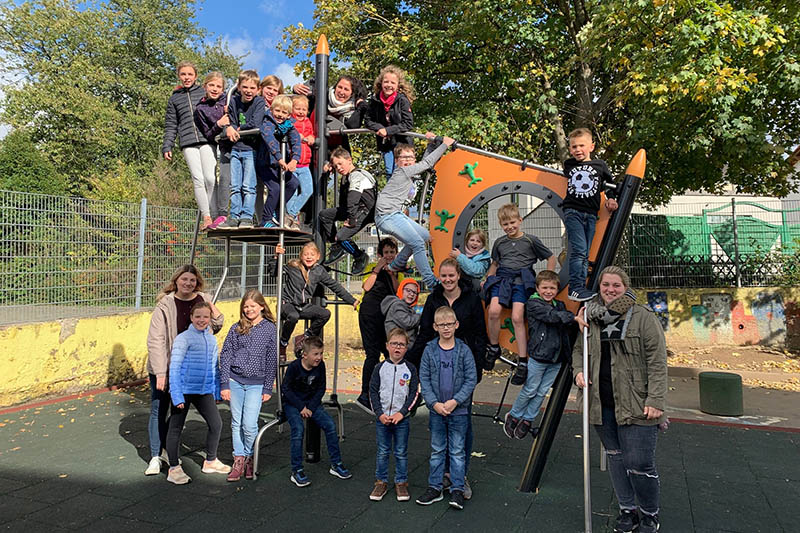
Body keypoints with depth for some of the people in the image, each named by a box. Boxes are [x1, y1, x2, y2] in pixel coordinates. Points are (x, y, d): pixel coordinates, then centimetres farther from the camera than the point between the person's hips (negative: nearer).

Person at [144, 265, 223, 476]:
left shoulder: (204, 300, -1)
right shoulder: (165, 305, -14)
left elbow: (215, 328, 13)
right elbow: (155, 341, -16)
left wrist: (215, 313, -10)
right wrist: (160, 372, -22)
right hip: (164, 368, -4)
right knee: (158, 411, 3)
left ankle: (167, 450, 33)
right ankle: (155, 457, 16)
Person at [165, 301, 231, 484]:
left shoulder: (212, 339, 9)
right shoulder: (183, 338, -10)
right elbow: (174, 367, -14)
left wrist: (218, 390, 17)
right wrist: (176, 395, -19)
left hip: (204, 390, 6)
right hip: (184, 390, -6)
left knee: (216, 423, 9)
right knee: (176, 428, 5)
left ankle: (210, 461, 28)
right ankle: (174, 469, 18)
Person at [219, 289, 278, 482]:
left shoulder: (269, 328, 0)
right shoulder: (236, 328, 5)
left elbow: (272, 360, 1)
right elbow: (225, 355, 5)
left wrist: (268, 388, -1)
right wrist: (224, 384, -1)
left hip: (256, 383, -2)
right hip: (235, 381, 2)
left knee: (250, 424, -8)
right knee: (236, 423, 7)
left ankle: (249, 457, 15)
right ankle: (239, 461, 18)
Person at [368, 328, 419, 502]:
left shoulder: (410, 369, -1)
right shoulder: (380, 368, 1)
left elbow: (414, 394, -3)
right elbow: (373, 392, 1)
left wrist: (401, 413, -12)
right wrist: (380, 414, -9)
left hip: (402, 418, -1)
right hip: (382, 418, 1)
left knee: (401, 453, 8)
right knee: (382, 452, 10)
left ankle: (401, 483, 21)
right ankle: (381, 482, 23)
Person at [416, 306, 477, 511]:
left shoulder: (464, 350, -5)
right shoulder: (430, 350, -2)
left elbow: (471, 379, -6)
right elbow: (424, 379, -1)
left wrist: (455, 401, -14)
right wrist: (434, 403, -11)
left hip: (459, 410, -1)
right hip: (436, 410, 2)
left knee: (457, 450, 7)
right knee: (437, 450, 13)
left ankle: (457, 489, 17)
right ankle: (435, 488, 23)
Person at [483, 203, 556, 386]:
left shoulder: (531, 240, 7)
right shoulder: (499, 243, 17)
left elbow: (551, 258, 14)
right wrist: (487, 279, 16)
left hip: (522, 280, -3)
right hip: (502, 277, 3)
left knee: (517, 318, -17)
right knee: (493, 311, -23)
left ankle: (523, 363, -9)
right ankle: (493, 348, 1)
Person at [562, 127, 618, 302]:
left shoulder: (600, 165, 10)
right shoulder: (568, 164, 10)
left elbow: (610, 184, 23)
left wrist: (611, 198, 12)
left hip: (591, 214, 2)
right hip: (572, 211, -2)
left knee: (584, 255, 4)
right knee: (579, 250, -16)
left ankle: (580, 289, 6)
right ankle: (575, 288, -16)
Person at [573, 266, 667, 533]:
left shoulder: (644, 317, -6)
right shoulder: (590, 318, 8)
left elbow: (657, 363, -8)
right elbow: (578, 349, 21)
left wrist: (656, 400, -14)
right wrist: (578, 370, 1)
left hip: (636, 406, -5)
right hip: (602, 403, 5)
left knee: (639, 463, -3)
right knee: (615, 458, 15)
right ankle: (627, 511, 32)